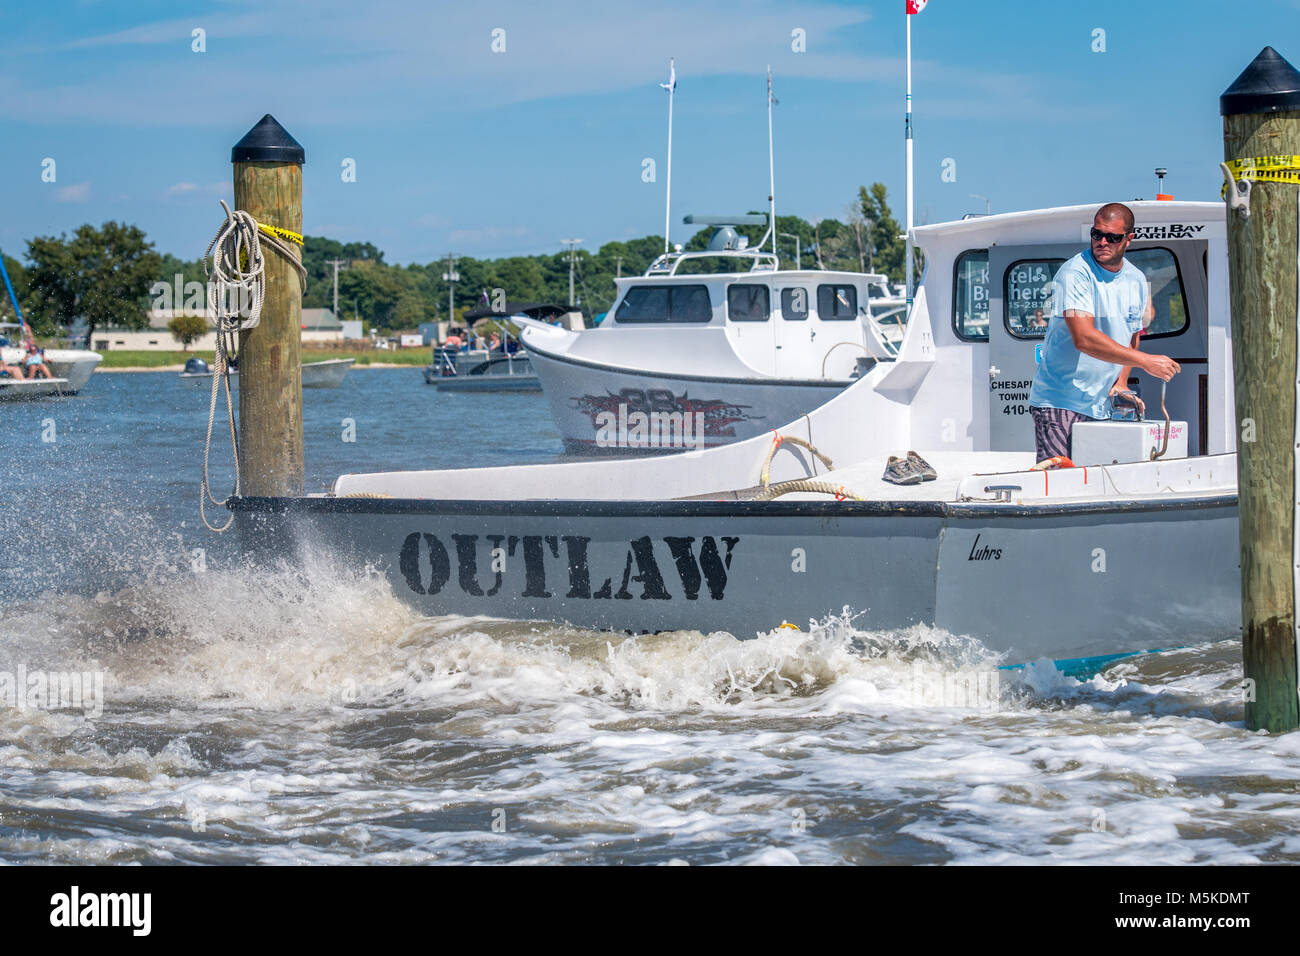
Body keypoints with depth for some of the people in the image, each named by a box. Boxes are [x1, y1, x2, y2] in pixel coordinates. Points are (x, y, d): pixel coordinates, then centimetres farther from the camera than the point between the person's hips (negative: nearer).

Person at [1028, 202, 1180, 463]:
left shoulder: (1136, 280, 10)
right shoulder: (1075, 273, -14)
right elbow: (1084, 339, -25)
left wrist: (1121, 382, 5)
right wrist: (1145, 361, -24)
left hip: (1102, 407, 6)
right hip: (1060, 402, -6)